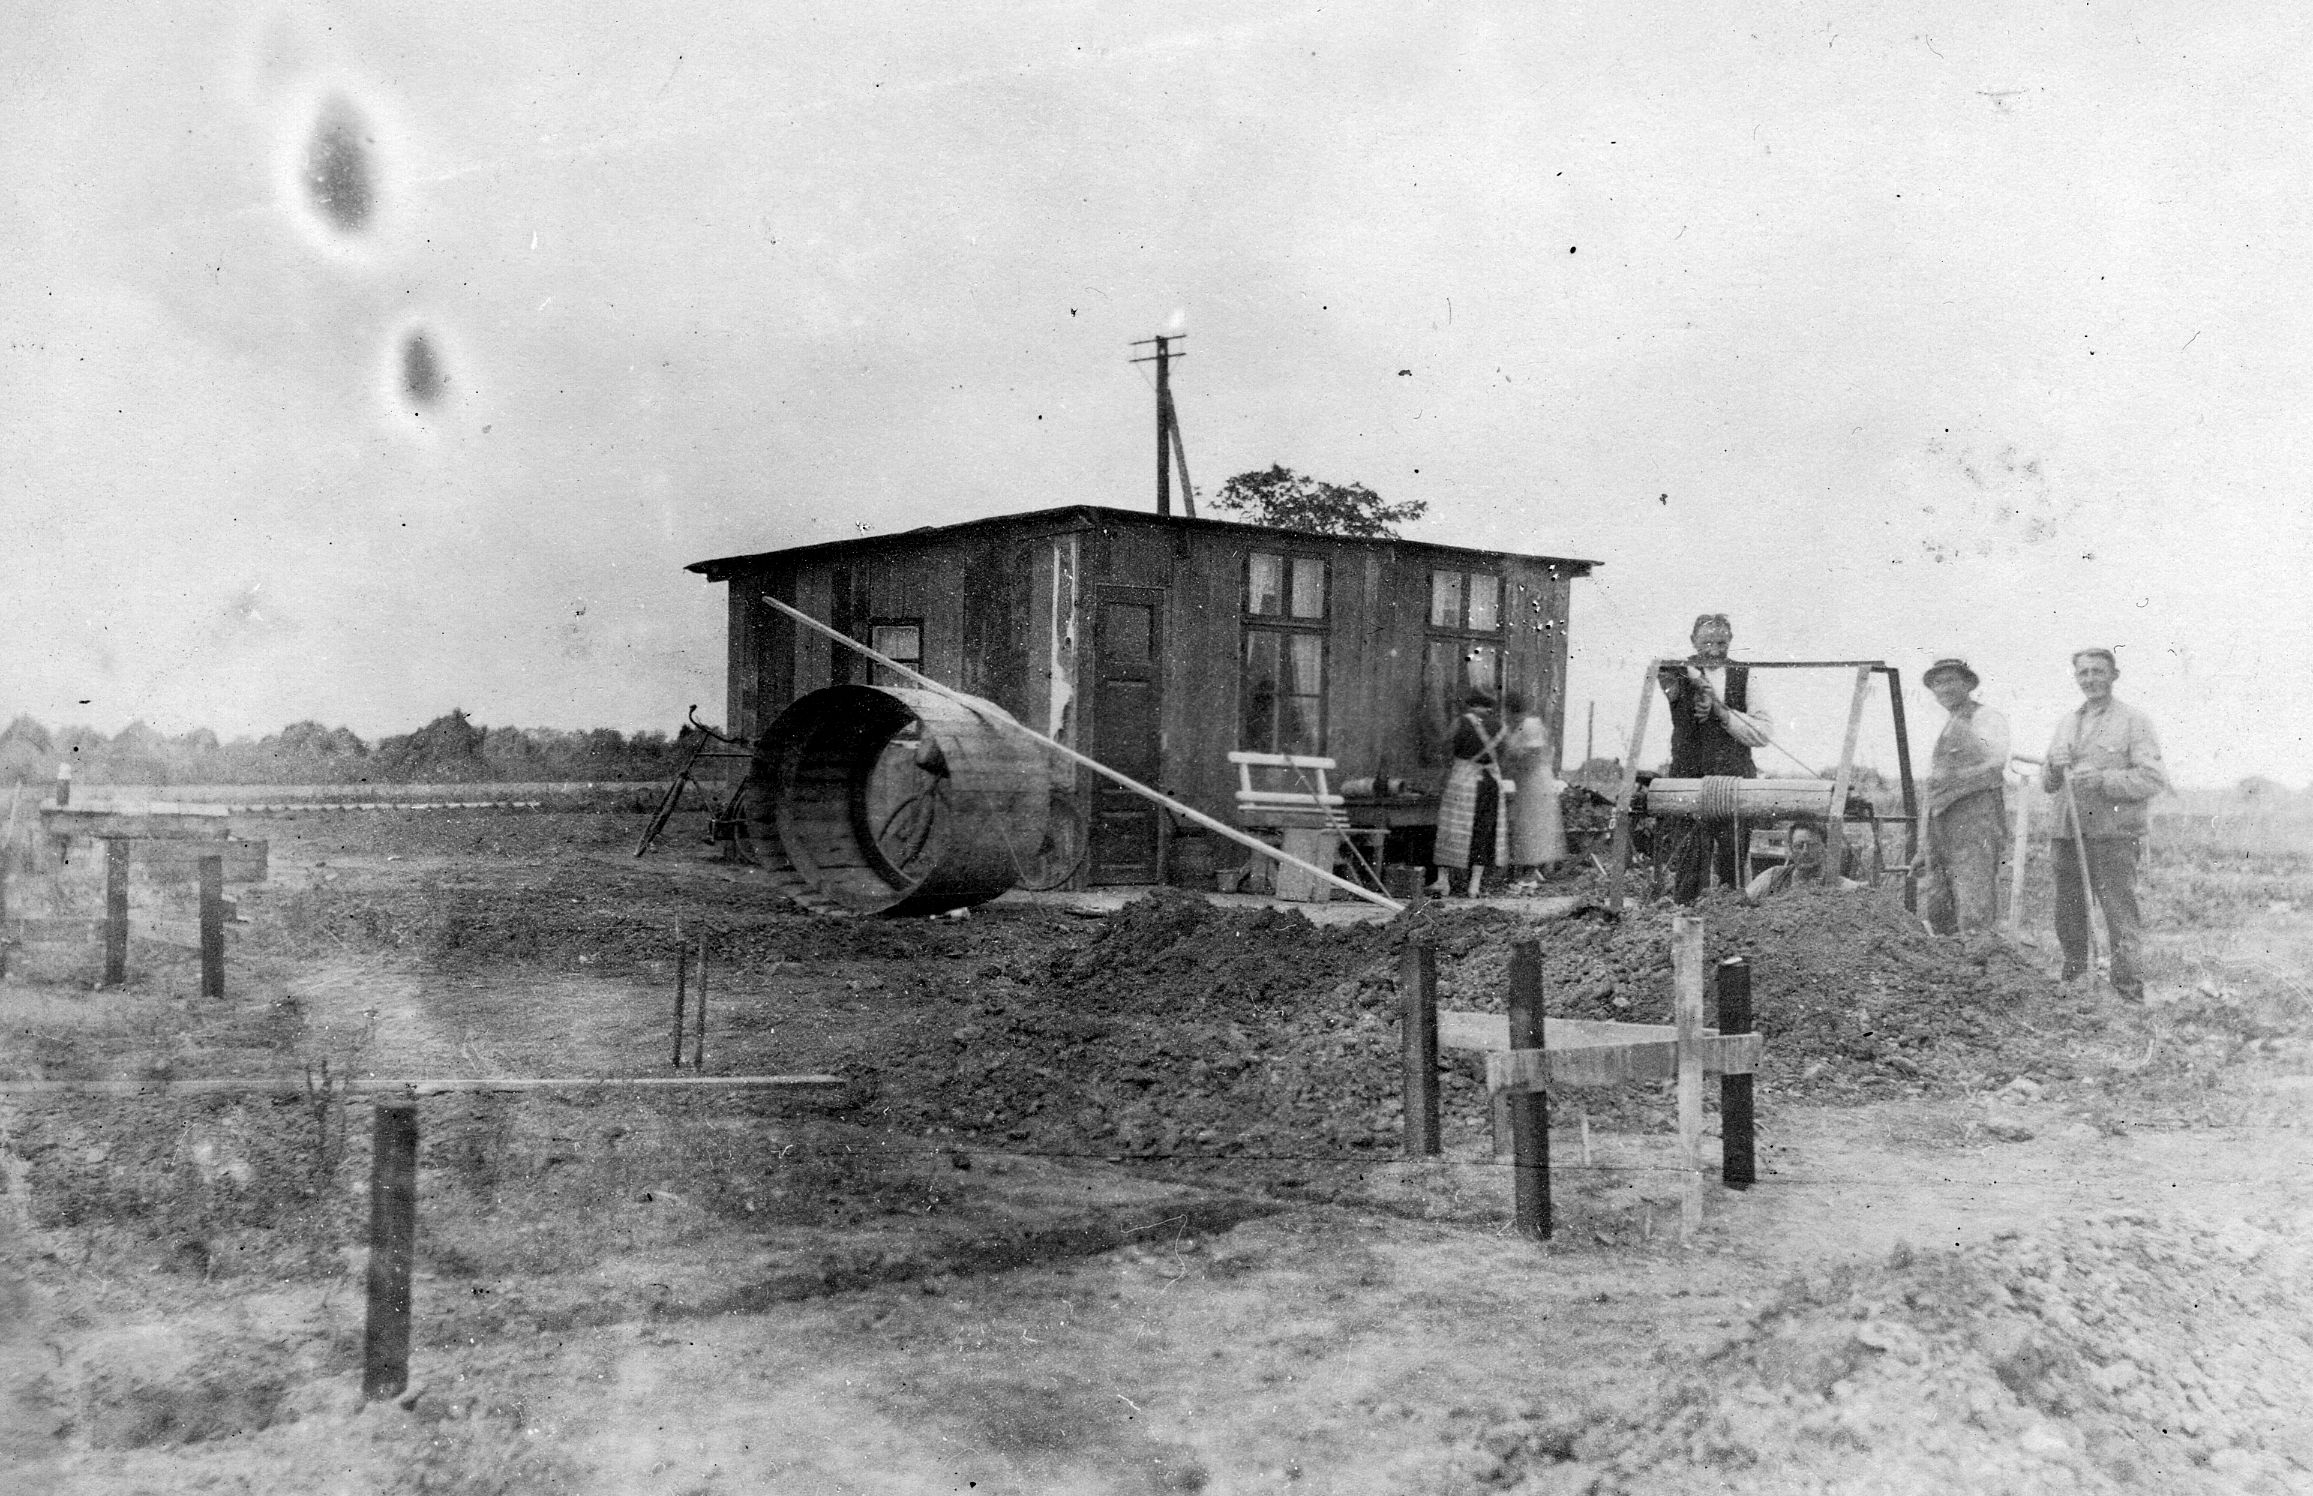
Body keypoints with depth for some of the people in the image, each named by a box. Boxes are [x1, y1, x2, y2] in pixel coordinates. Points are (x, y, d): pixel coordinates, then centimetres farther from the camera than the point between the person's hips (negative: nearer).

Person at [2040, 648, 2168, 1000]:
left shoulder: (2133, 720, 1)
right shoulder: (2067, 723, 19)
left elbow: (2154, 778, -8)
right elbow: (2046, 784, 20)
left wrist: (2102, 780, -17)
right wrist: (2054, 769, -2)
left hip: (2113, 835, -6)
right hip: (2067, 834, 6)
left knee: (2120, 916, -6)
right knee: (2068, 917, 10)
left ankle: (2130, 991, -2)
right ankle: (2071, 982, 20)